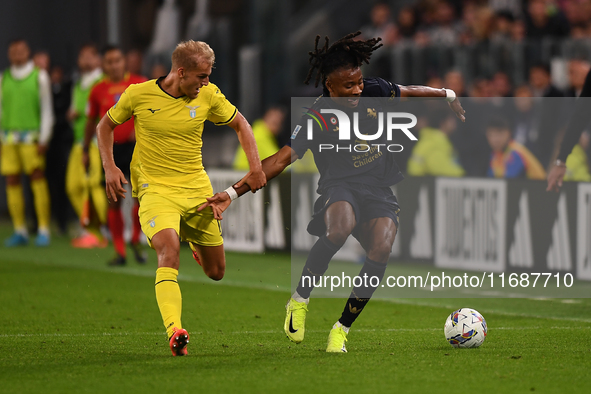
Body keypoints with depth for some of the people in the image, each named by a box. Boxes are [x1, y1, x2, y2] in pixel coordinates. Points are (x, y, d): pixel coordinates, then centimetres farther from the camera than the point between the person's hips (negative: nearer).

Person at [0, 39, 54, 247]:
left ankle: (43, 230, -9)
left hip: (31, 136, -4)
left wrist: (44, 138, -6)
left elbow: (47, 110, 1)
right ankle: (20, 231, 8)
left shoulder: (40, 76, 3)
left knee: (38, 179, -10)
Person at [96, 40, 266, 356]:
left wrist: (255, 168, 2)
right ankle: (175, 333, -41)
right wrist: (110, 168, -4)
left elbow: (240, 124, 14)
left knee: (216, 272, 10)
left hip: (197, 188, 3)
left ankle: (195, 241, 48)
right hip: (155, 188, -3)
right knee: (168, 249, -31)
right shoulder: (138, 95, -8)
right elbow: (105, 125, 8)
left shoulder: (208, 96, -2)